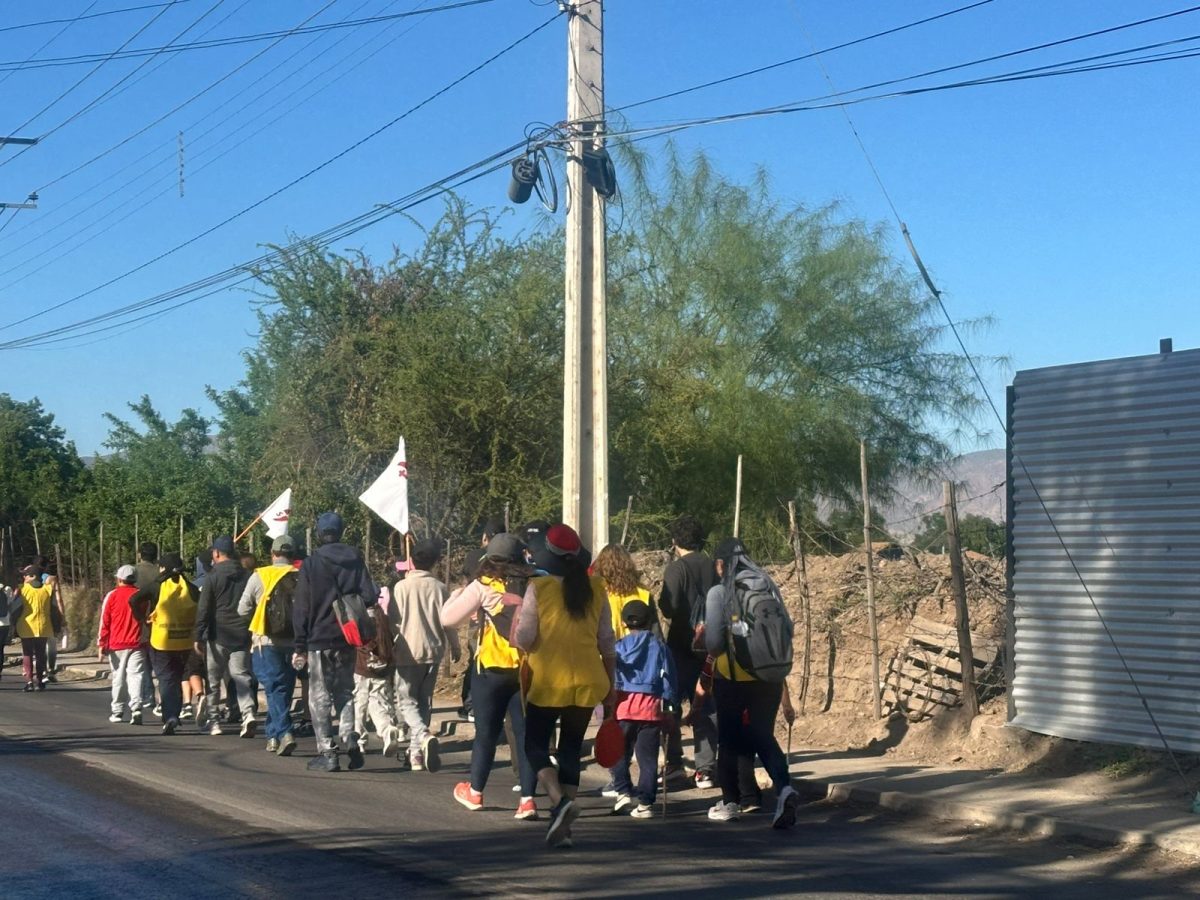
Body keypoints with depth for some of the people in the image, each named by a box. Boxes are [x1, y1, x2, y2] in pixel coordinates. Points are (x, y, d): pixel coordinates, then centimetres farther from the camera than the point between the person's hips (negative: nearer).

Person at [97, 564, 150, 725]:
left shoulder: (112, 596, -1)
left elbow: (104, 622, -2)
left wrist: (102, 645, 3)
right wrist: (147, 642, 18)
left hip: (117, 645, 0)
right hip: (138, 644, 1)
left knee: (119, 677, 9)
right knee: (136, 675, -3)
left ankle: (117, 711, 15)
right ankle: (136, 707, -20)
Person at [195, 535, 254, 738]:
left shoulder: (213, 577, -5)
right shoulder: (247, 576, 7)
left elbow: (203, 610, -7)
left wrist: (199, 637, -4)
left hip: (218, 635, -3)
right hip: (242, 635, 3)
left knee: (213, 679, 10)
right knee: (242, 677, 3)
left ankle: (212, 721, 15)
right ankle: (248, 714, -17)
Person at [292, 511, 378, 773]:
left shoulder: (311, 564, -6)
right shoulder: (355, 560, 4)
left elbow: (301, 609, -6)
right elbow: (370, 597, -3)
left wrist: (300, 647, -2)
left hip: (319, 640, -4)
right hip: (348, 641, 4)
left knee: (320, 697, 3)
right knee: (345, 692, 16)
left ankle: (327, 752, 0)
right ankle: (349, 741, -1)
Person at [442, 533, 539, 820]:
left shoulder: (483, 586, -4)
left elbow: (448, 618, 0)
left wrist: (457, 595, 17)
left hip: (492, 667, -2)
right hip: (529, 668, 2)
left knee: (487, 731, 13)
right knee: (525, 732, 5)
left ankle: (475, 792, 29)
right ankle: (527, 798, 0)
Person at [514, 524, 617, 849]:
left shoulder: (539, 588, -9)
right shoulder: (595, 589, 2)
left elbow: (524, 639, -12)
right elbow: (607, 642, 6)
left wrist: (517, 632, 12)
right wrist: (610, 687, 14)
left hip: (549, 682, -4)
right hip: (588, 683, 4)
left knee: (536, 745, 10)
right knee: (571, 751, 12)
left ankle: (559, 799, -15)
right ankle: (562, 826, 8)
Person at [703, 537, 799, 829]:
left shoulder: (719, 593, -9)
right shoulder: (769, 588, 2)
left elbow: (713, 642, -12)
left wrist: (715, 652, 10)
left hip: (731, 676, -3)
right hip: (768, 676, 3)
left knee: (728, 739, 13)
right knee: (763, 737, 10)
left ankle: (730, 802, 21)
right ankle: (784, 787, -13)